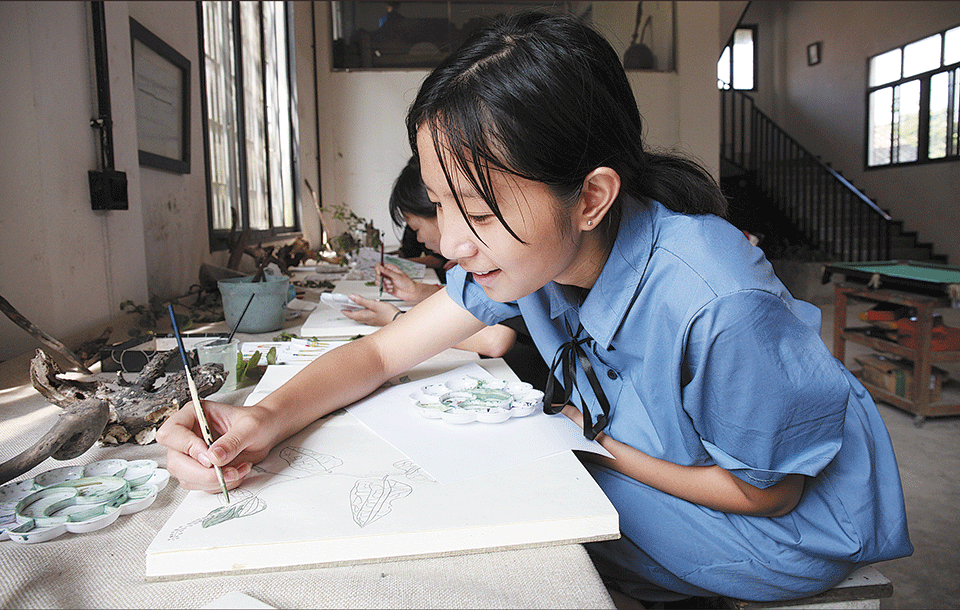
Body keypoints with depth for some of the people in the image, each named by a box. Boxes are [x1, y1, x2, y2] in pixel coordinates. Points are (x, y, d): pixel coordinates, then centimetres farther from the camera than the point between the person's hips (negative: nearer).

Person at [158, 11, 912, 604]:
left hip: (796, 522, -5)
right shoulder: (527, 248, -17)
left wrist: (593, 437, -18)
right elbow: (382, 353, -12)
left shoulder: (716, 310, -37)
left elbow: (767, 492, -19)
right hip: (649, 449, 6)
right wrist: (267, 417, -29)